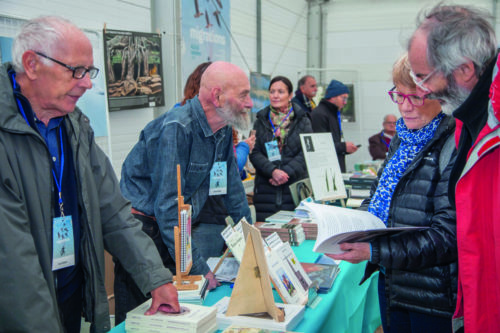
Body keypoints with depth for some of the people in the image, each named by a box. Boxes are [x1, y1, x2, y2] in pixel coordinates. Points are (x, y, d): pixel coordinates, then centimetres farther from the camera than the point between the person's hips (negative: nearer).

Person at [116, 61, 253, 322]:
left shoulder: (223, 129, 3)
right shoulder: (176, 129, -24)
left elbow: (232, 186, 16)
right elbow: (167, 206, -27)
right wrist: (199, 269, -28)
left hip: (176, 230, 8)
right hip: (141, 230, -8)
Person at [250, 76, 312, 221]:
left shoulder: (302, 121, 7)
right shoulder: (261, 121, 9)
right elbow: (254, 153, 1)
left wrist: (287, 172, -15)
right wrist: (273, 171, -16)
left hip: (295, 187, -1)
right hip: (265, 188, 1)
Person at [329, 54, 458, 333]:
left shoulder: (456, 147, -19)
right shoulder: (402, 139, 7)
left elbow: (447, 236, -23)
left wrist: (374, 251, -28)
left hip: (433, 296, -7)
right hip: (390, 281, 7)